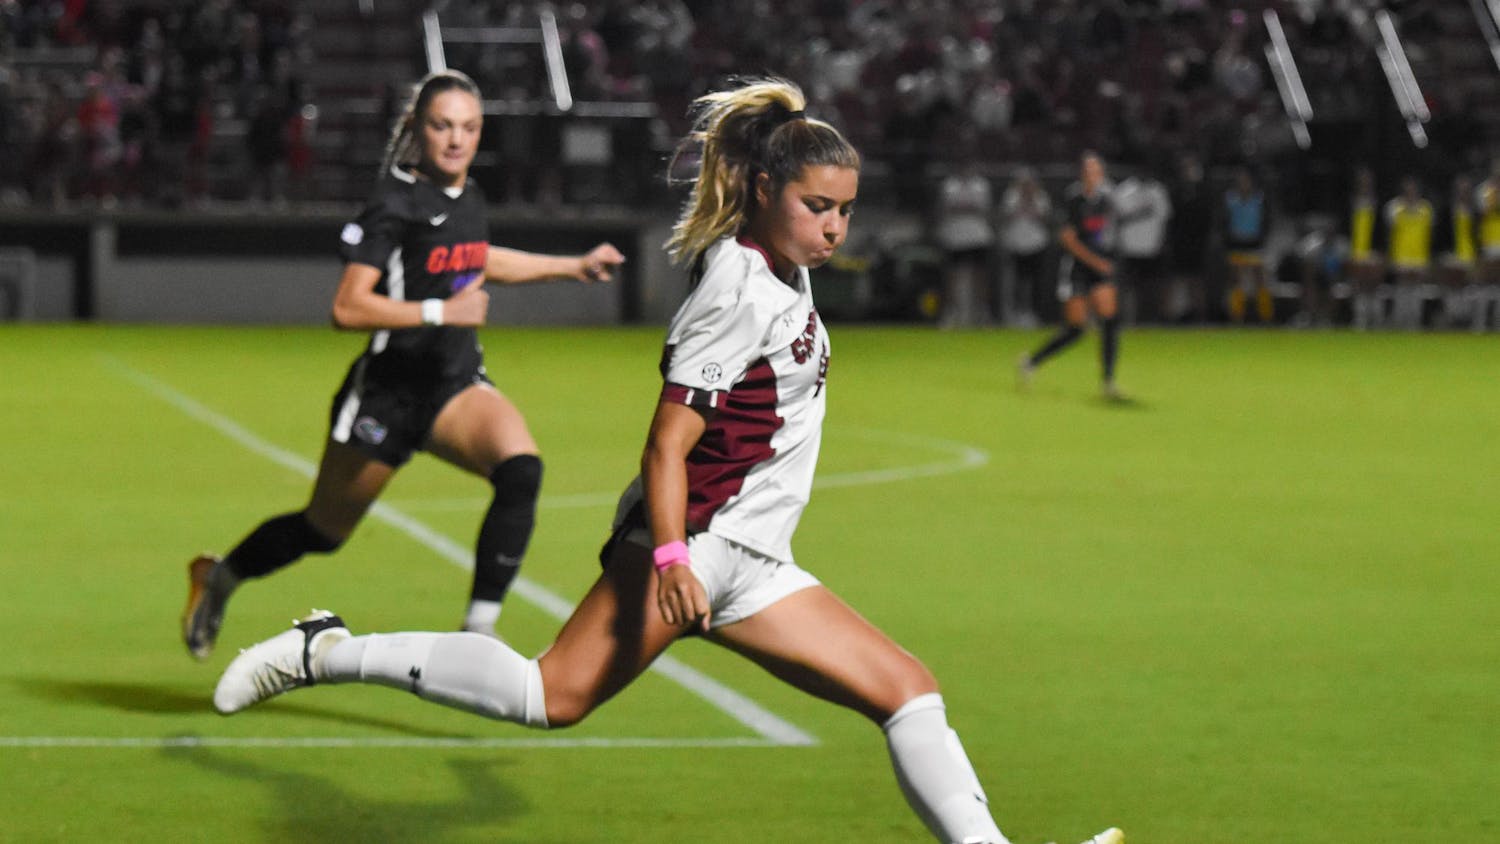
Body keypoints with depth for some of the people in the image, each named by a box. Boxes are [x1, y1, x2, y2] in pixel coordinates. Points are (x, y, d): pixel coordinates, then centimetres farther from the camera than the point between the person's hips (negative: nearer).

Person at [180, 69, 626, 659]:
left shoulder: (468, 197, 6)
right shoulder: (395, 205, -16)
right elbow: (347, 308, -24)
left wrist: (574, 266, 31)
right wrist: (441, 312, -28)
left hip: (457, 387, 5)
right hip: (389, 391, -5)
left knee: (520, 469, -25)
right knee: (323, 532, 11)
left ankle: (478, 633, -21)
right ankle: (218, 577, 41)